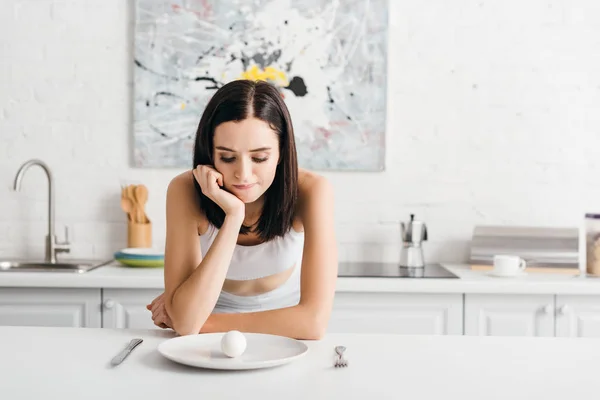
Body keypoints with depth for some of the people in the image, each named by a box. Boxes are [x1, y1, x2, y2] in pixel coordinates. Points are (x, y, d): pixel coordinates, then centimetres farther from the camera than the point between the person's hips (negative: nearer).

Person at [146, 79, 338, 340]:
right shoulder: (186, 191, -21)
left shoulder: (311, 191, -23)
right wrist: (233, 215, -34)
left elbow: (314, 322, -28)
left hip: (285, 341, 0)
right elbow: (185, 322, -28)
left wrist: (202, 323, -23)